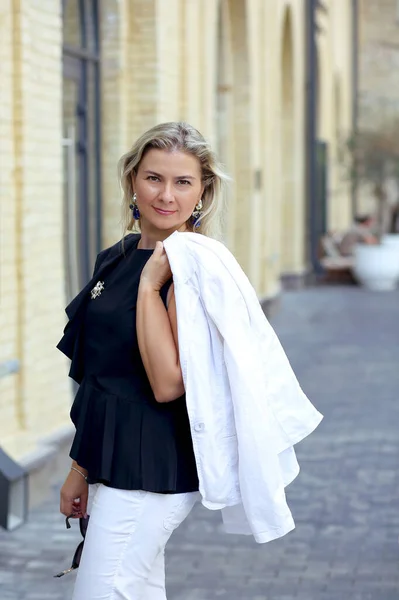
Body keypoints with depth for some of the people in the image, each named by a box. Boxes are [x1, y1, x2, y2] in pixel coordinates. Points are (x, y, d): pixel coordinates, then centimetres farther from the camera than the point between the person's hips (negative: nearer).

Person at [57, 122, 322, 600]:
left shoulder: (193, 265, -14)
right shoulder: (115, 259, 11)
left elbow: (168, 383, -23)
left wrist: (150, 284, -21)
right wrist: (81, 466, 18)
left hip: (149, 470, -8)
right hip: (113, 464, 8)